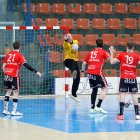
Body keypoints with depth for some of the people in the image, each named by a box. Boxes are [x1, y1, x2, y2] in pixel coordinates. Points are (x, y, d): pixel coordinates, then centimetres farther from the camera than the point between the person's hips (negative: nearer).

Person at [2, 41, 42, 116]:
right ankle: (14, 111, -3)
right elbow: (26, 65, -13)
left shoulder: (8, 54, 11)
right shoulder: (19, 55, -4)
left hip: (7, 75, 5)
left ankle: (5, 110, 17)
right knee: (16, 92, 0)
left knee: (8, 91, 16)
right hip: (14, 76, -5)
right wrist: (36, 72, -11)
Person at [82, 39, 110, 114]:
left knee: (94, 89, 19)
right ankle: (98, 106, -9)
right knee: (104, 88, 4)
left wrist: (83, 71, 28)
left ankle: (92, 107, 18)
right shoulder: (103, 52, 2)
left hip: (90, 73, 6)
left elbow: (84, 63, 17)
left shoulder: (91, 52, 17)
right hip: (97, 73, -6)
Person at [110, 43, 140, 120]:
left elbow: (112, 62, 1)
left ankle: (121, 114, -5)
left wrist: (112, 53, 14)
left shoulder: (121, 55, 0)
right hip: (133, 79, 0)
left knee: (122, 95, 1)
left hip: (124, 78, 0)